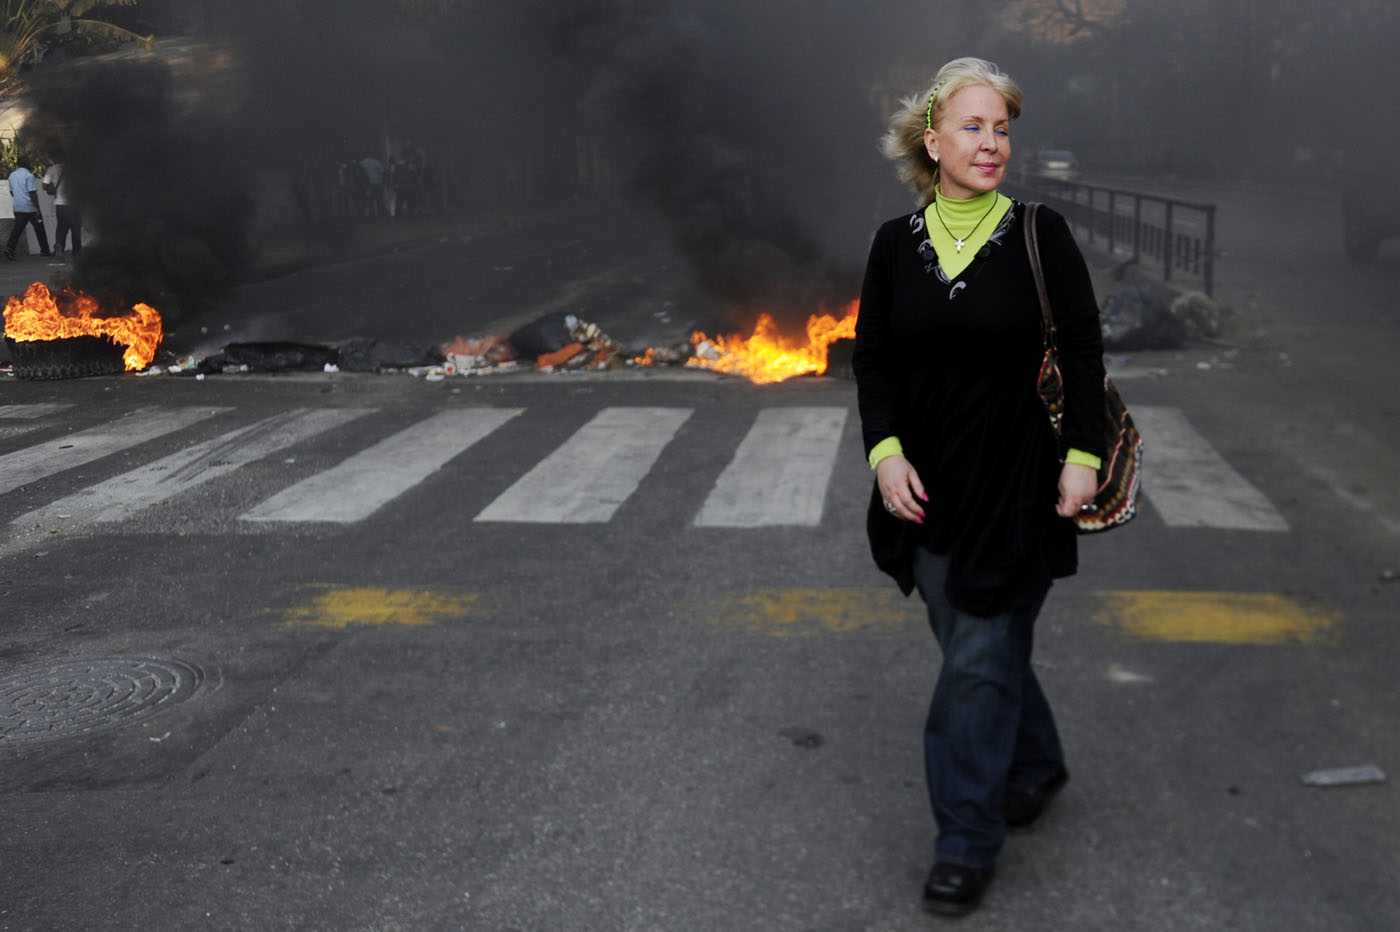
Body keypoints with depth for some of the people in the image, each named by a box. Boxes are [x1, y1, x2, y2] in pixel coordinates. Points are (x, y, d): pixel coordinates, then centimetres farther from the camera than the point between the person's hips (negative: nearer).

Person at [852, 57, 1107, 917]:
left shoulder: (1041, 235, -5)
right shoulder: (897, 243, 2)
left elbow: (1085, 351, -2)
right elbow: (873, 356, 6)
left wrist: (1084, 455, -8)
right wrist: (886, 449, -7)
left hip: (1016, 487, -3)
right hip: (928, 485, 4)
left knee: (981, 659, -2)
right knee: (977, 646, 15)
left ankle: (968, 842, 10)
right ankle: (1037, 767, 41)